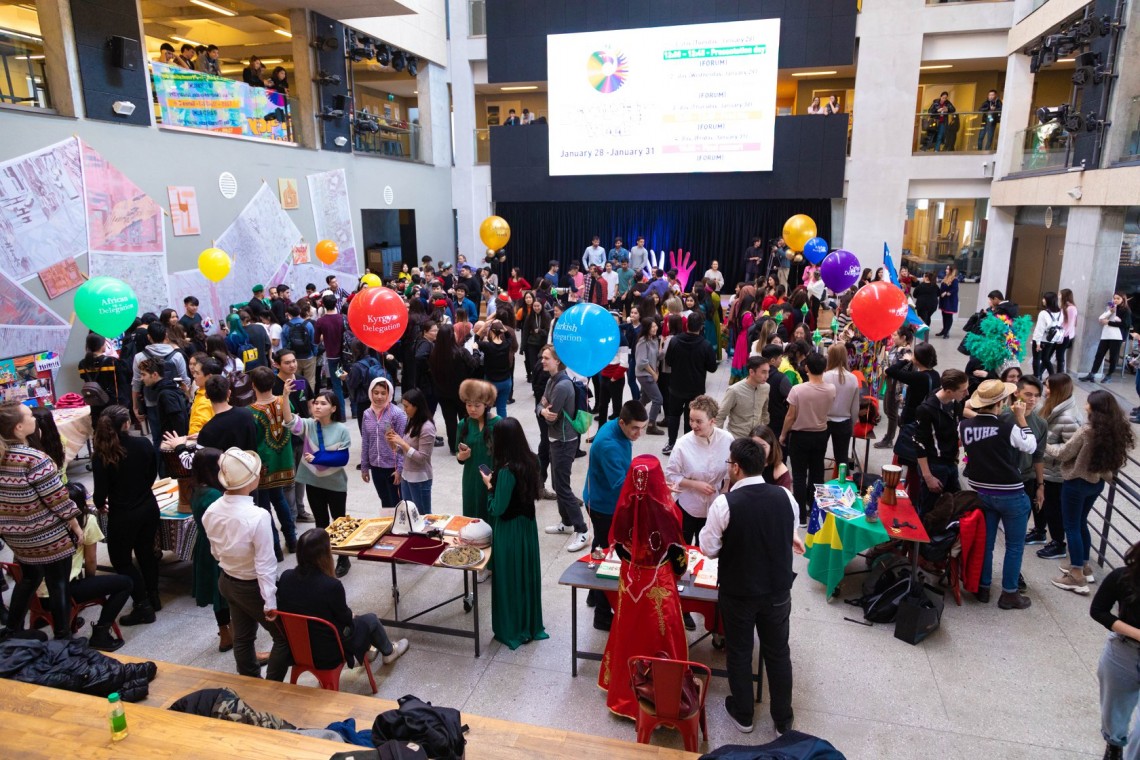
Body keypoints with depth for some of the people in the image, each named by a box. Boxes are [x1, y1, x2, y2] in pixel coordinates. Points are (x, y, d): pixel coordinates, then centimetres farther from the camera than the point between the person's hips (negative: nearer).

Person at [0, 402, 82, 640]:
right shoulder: (34, 459, -25)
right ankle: (63, 638, 19)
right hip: (47, 536, -7)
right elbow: (57, 498, -20)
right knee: (58, 585, 8)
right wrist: (75, 525, -7)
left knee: (29, 578, 27)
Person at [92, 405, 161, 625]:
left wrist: (99, 505, 9)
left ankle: (143, 607, 13)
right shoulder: (144, 444, -9)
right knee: (146, 552, 21)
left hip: (122, 515, -4)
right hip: (148, 507, 4)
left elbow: (101, 490, -14)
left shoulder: (101, 455, -18)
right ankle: (153, 598, 32)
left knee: (121, 560, 12)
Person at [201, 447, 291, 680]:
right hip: (254, 587, -7)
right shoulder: (258, 516, -32)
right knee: (284, 637, 12)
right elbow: (265, 564, -25)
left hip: (228, 582, 7)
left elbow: (216, 552, 5)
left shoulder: (211, 511, -10)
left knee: (242, 637, 23)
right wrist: (270, 601, -15)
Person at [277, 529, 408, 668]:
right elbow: (345, 618, -12)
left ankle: (364, 652, 45)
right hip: (328, 652, -5)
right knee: (371, 619, 19)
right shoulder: (331, 585, -30)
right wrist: (351, 614, 11)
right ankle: (388, 652, 45)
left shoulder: (285, 577, -13)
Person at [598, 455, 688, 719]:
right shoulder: (666, 509, -21)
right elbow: (677, 549, -9)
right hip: (660, 584, -3)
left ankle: (626, 690, 36)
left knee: (630, 635, 19)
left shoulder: (624, 507, -14)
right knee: (660, 637, 12)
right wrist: (678, 571, 11)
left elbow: (618, 545, -1)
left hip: (630, 581, 3)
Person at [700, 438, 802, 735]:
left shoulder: (724, 503, -23)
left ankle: (743, 714, 34)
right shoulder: (785, 496, -11)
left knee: (739, 652, 17)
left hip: (738, 592, -3)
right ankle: (783, 720, 34)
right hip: (778, 590, 3)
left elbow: (709, 549, -13)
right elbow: (790, 536, 6)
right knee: (778, 653, 19)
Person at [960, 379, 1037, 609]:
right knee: (1015, 545, 11)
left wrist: (972, 410, 8)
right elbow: (1030, 446, -5)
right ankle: (1009, 594, 18)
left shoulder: (965, 425, -8)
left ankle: (982, 588, 25)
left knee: (984, 541, 17)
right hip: (1010, 495, -5)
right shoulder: (1007, 428, -21)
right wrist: (1021, 418, -3)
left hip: (980, 492, 5)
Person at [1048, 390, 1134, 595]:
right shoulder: (1117, 430, -2)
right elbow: (1114, 457, 8)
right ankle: (1084, 566, 33)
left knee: (1072, 527, 3)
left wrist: (1047, 445, 4)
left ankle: (1077, 577, 7)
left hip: (1077, 483, -7)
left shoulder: (1087, 430, -24)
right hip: (1097, 483, 7)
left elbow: (1064, 453, -13)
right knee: (1081, 523, 23)